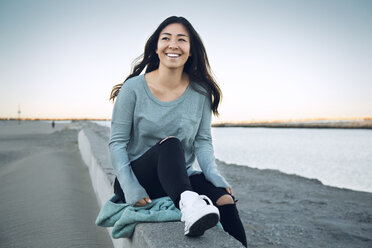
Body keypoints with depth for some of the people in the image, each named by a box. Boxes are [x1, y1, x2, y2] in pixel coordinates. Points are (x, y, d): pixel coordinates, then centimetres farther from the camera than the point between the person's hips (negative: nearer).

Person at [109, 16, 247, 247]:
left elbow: (203, 141, 2)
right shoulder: (134, 88, -6)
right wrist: (130, 187, -18)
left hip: (181, 179, 3)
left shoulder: (201, 92, 1)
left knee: (224, 197, -28)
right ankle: (187, 203, -55)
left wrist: (213, 173, -17)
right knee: (170, 143, -34)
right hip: (138, 178, -2)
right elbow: (117, 142, -6)